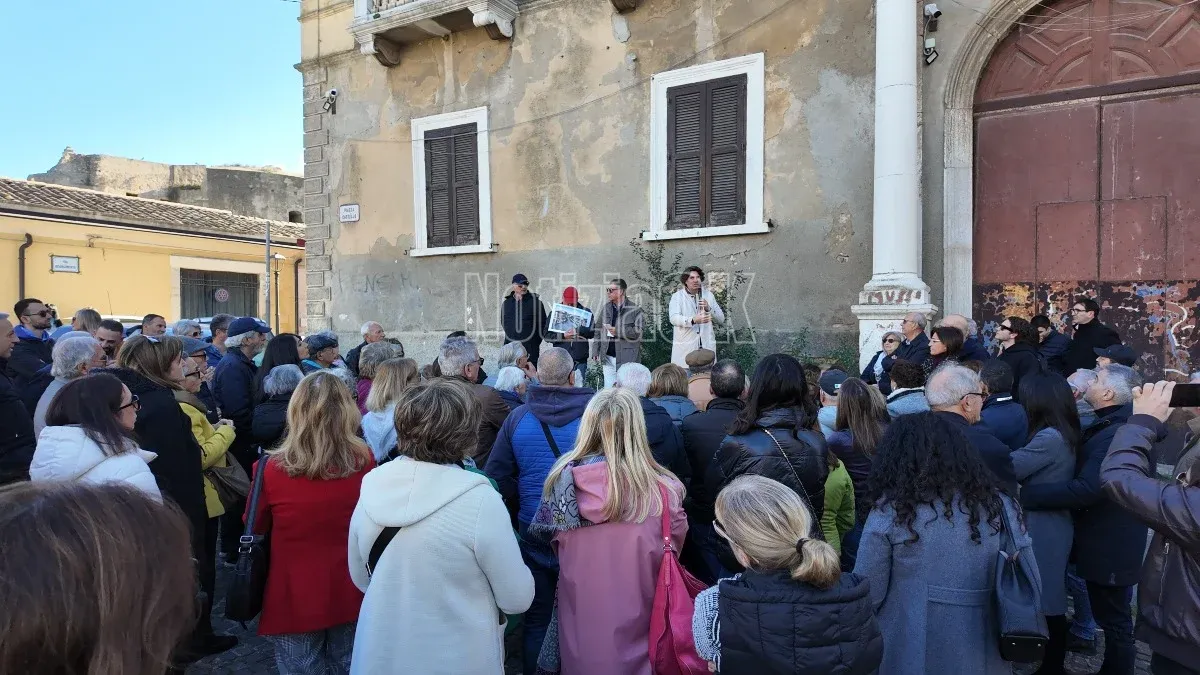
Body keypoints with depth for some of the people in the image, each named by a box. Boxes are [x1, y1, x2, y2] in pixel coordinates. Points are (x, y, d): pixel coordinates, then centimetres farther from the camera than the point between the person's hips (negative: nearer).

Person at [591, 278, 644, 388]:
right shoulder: (606, 308, 11)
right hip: (608, 357, 5)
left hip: (627, 358, -5)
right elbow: (598, 331, 13)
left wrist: (618, 331, -17)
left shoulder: (635, 310, -5)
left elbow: (638, 331, -13)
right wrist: (595, 351, 7)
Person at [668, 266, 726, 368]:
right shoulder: (677, 296, 2)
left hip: (707, 347, 3)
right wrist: (693, 320, -31)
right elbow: (673, 318, -15)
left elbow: (721, 319, 10)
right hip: (685, 347, -3)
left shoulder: (708, 295, 12)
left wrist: (708, 309, -9)